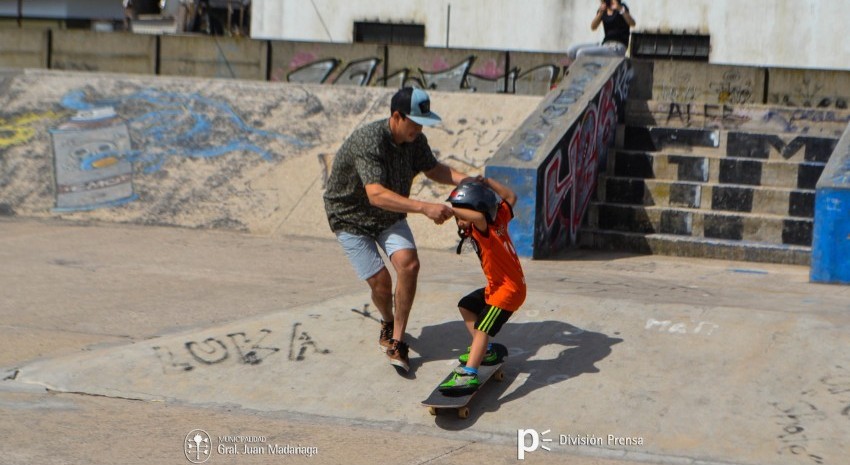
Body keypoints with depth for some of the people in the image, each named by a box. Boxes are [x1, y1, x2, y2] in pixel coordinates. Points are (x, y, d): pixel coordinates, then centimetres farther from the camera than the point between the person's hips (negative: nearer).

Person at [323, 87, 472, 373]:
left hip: (390, 216, 6)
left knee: (409, 264, -19)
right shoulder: (368, 142, -34)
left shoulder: (415, 140, -11)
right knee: (380, 281, -10)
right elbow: (376, 195, -44)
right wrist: (424, 208, -52)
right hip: (351, 217, -5)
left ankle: (396, 340, -8)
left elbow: (433, 170, 8)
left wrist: (467, 181, -11)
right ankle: (387, 323, 27)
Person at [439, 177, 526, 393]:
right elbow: (510, 197, 18)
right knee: (466, 306, 26)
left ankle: (469, 375, -38)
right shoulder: (499, 219, 0)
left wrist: (448, 209, -49)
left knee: (482, 328, -24)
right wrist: (487, 182, 17)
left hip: (508, 290, -11)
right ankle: (485, 351, 32)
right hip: (495, 287, 11)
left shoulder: (484, 230, -25)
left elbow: (479, 217, -50)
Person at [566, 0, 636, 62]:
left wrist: (620, 8, -35)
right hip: (605, 45, 7)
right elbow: (593, 27, -2)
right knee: (572, 51, -9)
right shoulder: (604, 10, 13)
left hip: (617, 48, -7)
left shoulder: (621, 6, -3)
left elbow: (632, 24, -22)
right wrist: (600, 12, -18)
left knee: (582, 53, -24)